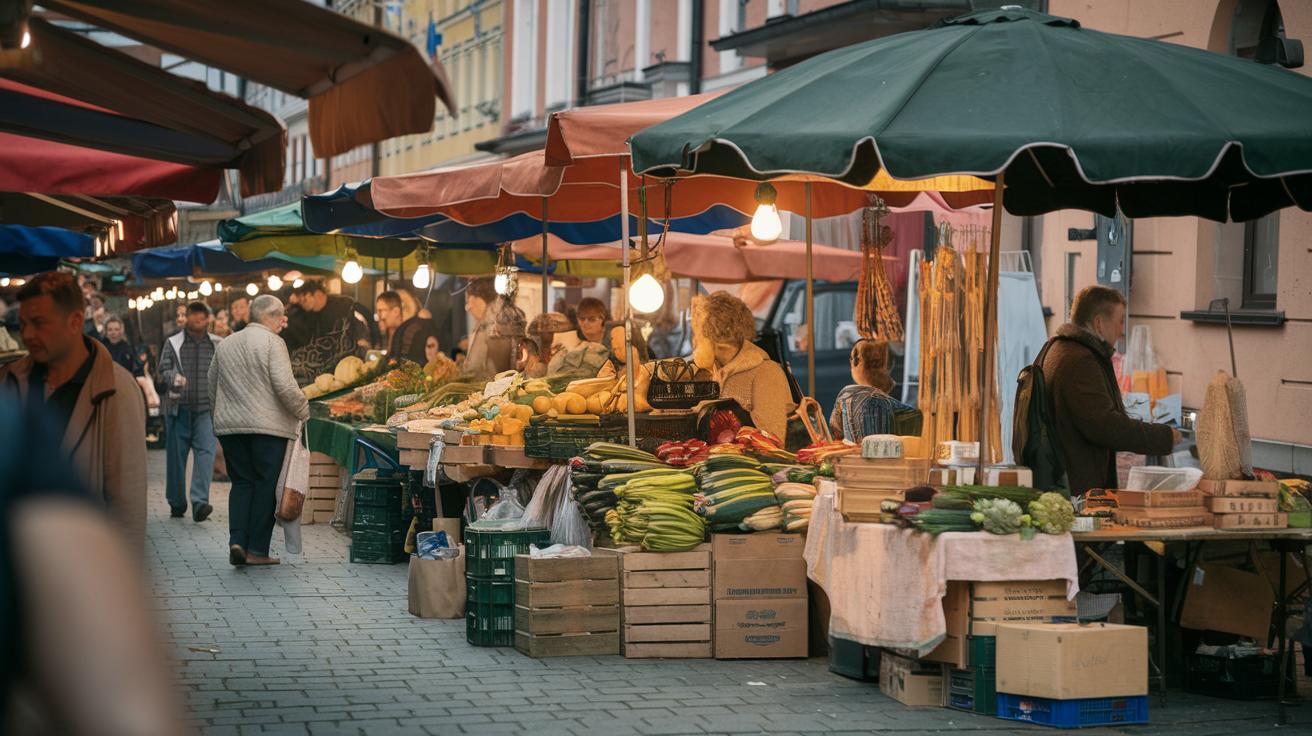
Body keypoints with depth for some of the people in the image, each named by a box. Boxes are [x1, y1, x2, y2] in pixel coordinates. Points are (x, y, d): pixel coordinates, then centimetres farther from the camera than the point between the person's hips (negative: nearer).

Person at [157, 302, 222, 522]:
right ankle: (177, 503, 17)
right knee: (176, 456, 4)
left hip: (206, 410, 0)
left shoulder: (218, 345, 11)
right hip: (178, 408, 0)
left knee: (205, 453, -15)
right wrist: (173, 378, -20)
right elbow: (163, 371, 1)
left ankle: (200, 502, -23)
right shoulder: (172, 344, 6)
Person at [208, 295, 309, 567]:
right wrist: (303, 411, -1)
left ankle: (237, 541, -5)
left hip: (230, 426, 6)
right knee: (265, 485, 1)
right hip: (268, 426, -6)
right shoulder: (272, 342, -6)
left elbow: (212, 386, 19)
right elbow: (284, 386, -15)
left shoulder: (225, 345, 15)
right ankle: (257, 550, 2)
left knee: (242, 483, 12)